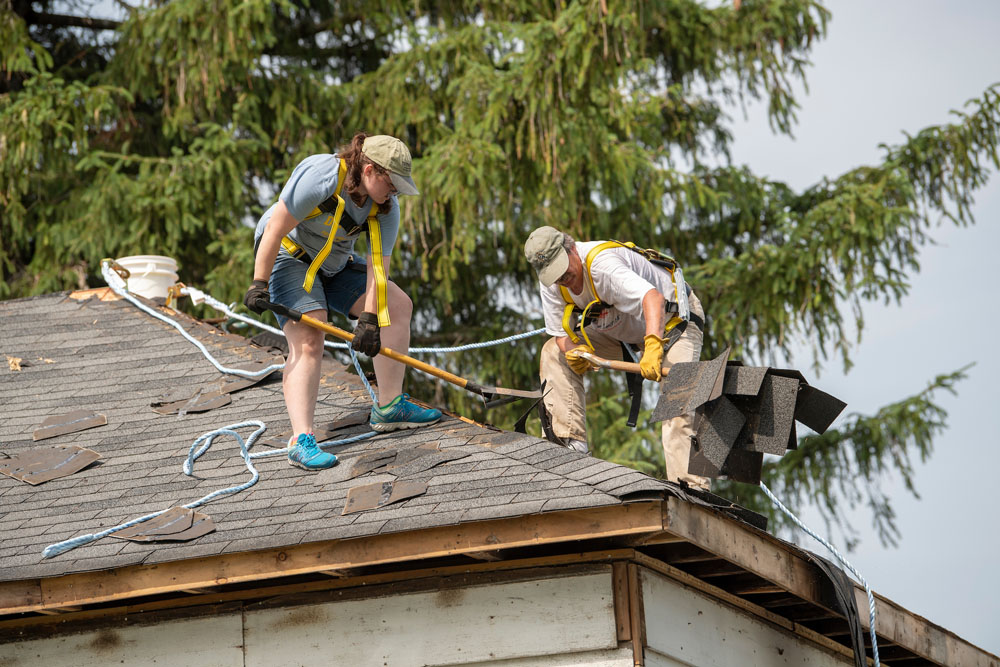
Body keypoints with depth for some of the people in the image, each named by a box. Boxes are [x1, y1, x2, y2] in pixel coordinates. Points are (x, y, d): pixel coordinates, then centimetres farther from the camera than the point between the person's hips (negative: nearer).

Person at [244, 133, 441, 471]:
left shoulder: (386, 206, -10)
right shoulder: (320, 176, -31)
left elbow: (377, 266, -14)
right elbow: (275, 228, -28)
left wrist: (369, 319, -24)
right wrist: (259, 284, -27)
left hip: (335, 265, 8)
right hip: (288, 254, -8)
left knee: (398, 305, 3)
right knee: (307, 340, -24)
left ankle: (389, 407, 10)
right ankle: (301, 441, -30)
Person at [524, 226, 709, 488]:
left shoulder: (602, 264, -39)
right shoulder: (551, 283, -14)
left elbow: (653, 298, -52)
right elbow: (561, 333, -7)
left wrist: (653, 348, -67)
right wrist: (576, 351, -32)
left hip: (672, 319, -8)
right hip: (622, 329, 8)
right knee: (554, 351, 1)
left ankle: (690, 484, -32)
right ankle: (572, 442, -3)